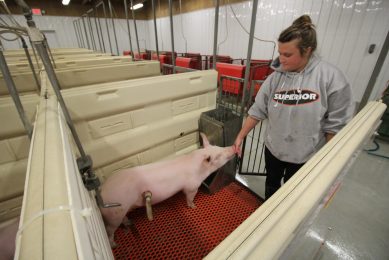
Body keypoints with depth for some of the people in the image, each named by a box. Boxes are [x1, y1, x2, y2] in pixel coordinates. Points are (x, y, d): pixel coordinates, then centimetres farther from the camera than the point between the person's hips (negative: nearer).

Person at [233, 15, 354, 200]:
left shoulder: (332, 77, -17)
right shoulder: (275, 77, -10)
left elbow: (336, 123, -12)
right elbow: (257, 111, -7)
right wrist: (240, 137, -8)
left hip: (305, 154, -2)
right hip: (273, 147, 3)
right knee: (272, 182, 24)